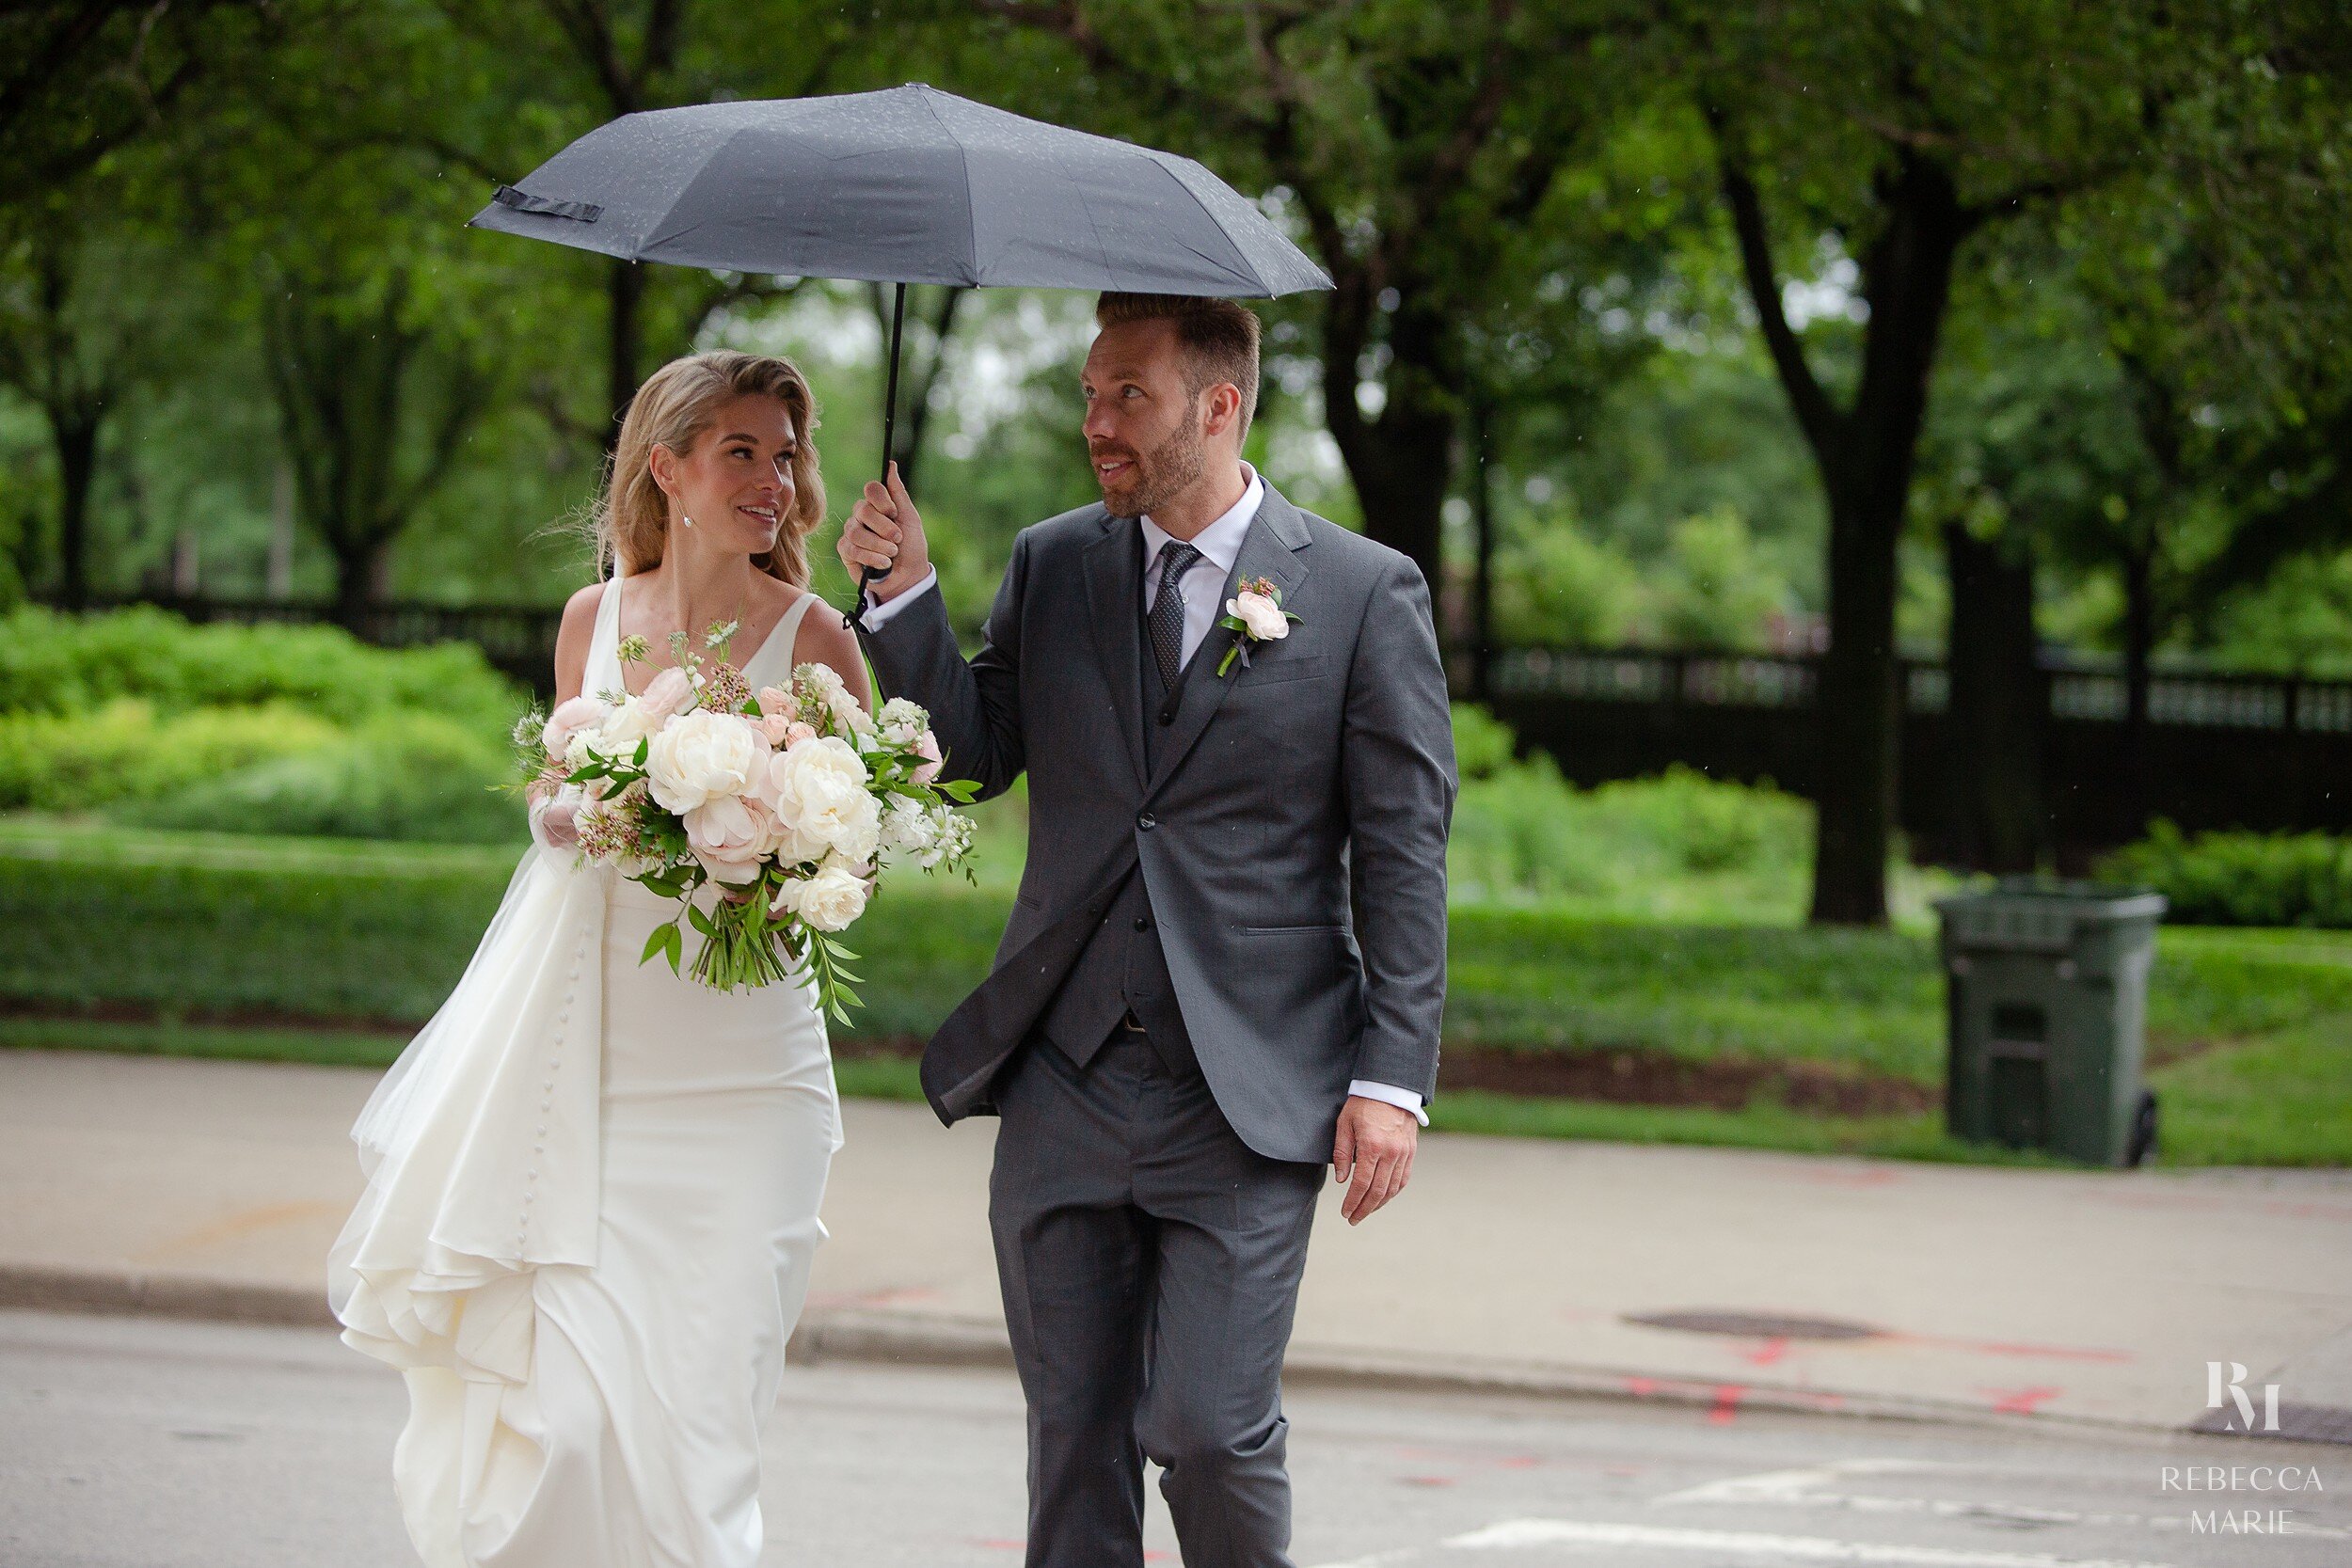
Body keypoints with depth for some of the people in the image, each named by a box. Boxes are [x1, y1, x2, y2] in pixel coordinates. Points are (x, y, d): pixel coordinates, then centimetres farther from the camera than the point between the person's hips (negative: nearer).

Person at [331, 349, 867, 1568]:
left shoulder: (813, 642, -1)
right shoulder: (594, 617, 9)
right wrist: (561, 819, -1)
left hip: (736, 1066, -3)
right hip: (589, 1044, 3)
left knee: (681, 1406, -7)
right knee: (552, 1401, -2)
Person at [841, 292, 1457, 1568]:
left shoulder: (1365, 594, -2)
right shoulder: (1050, 566, 9)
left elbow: (1405, 856, -3)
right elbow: (975, 754, 7)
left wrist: (1392, 1078, -8)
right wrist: (904, 595, -6)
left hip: (1248, 1100, -4)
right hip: (1063, 1086, 4)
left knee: (1208, 1429, -8)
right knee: (1072, 1433, 9)